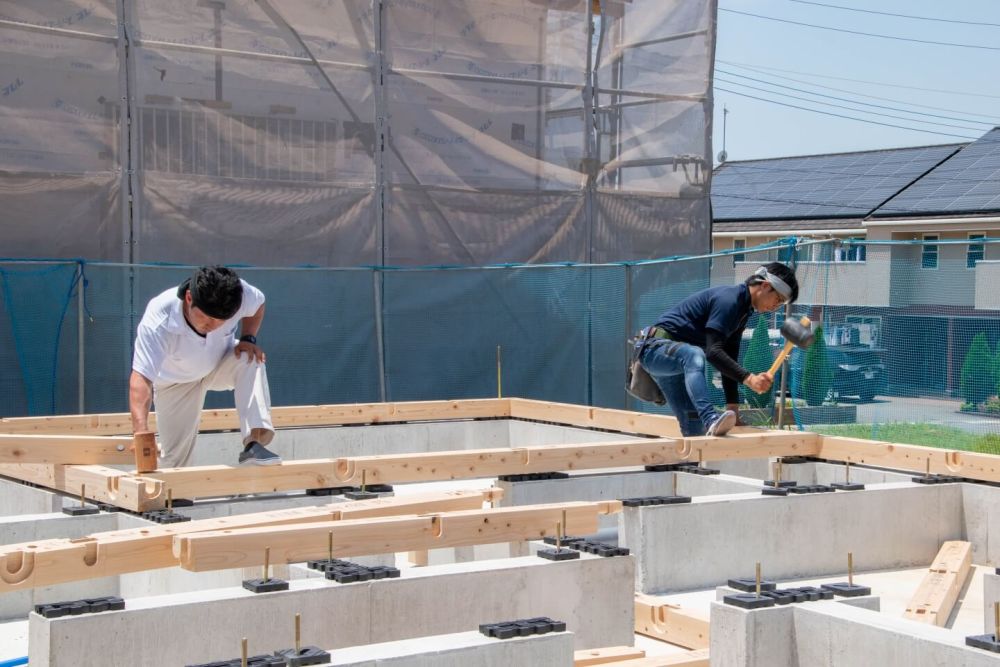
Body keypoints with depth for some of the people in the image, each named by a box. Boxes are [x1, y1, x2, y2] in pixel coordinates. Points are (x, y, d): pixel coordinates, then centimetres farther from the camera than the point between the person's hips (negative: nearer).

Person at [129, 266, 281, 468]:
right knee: (175, 458, -4)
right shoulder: (158, 321, -42)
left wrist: (248, 339, -23)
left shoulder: (240, 294, -32)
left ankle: (254, 442, -36)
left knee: (251, 361, -32)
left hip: (220, 362, 2)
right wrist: (141, 431, -64)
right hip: (175, 381, -2)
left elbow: (257, 305, -5)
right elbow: (141, 378, -50)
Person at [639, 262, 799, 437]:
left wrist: (732, 406, 9)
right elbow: (713, 351, -30)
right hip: (657, 348, -11)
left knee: (695, 428, 3)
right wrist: (748, 378, -38)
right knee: (694, 356, -42)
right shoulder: (728, 299, -20)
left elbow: (729, 359, 14)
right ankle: (711, 419, -60)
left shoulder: (743, 310, 12)